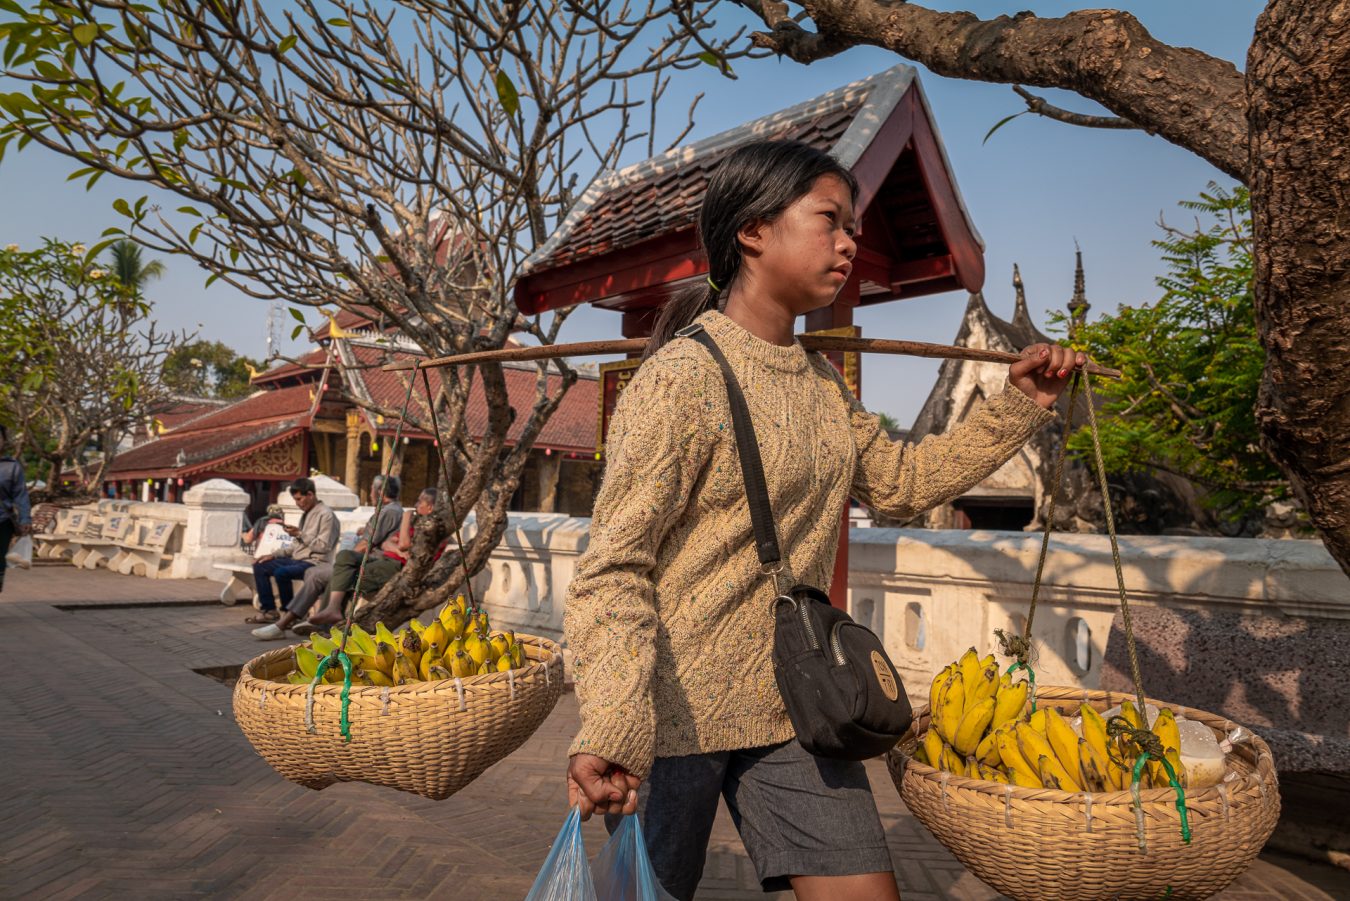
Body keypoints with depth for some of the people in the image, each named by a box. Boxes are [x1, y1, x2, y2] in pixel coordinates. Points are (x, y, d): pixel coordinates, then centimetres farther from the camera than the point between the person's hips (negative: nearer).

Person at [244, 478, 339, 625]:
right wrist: (274, 555, 12)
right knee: (260, 566, 6)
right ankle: (268, 610, 8)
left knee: (281, 572, -32)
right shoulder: (306, 514, 19)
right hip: (297, 558, 10)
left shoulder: (325, 514, -10)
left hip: (314, 561, -10)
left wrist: (300, 534, -16)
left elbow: (324, 546, -18)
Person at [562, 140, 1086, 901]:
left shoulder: (820, 380, 8)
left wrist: (1020, 405, 10)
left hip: (791, 700, 7)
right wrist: (611, 724, -33)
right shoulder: (682, 377, -17)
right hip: (676, 706, -6)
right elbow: (616, 564, -21)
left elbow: (904, 481, 17)